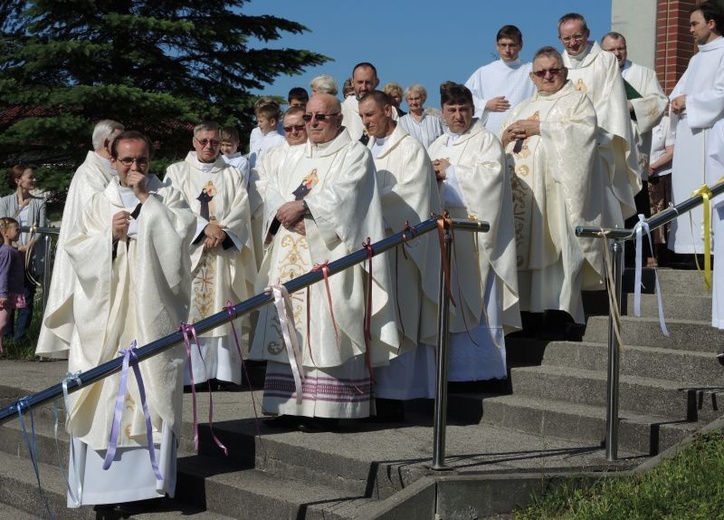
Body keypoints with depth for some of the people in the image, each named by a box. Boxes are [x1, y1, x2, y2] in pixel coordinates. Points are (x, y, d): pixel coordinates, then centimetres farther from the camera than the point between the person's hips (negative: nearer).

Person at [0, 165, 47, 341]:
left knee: (27, 298, 0)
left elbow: (42, 228, 0)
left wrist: (29, 247, -15)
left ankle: (19, 338, 4)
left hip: (31, 258, 1)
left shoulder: (39, 203, 7)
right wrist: (16, 248, -14)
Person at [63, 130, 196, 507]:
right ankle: (105, 479, 0)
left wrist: (146, 198, -8)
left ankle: (152, 473, -2)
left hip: (153, 310, -1)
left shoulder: (167, 198, 9)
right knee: (105, 389, -4)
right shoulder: (98, 204, 14)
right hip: (107, 311, 2)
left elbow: (180, 234, -9)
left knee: (153, 387, -7)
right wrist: (109, 235, -9)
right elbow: (76, 251, 7)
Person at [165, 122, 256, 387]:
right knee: (189, 309, -7)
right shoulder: (177, 171, 9)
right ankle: (190, 372, -6)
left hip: (224, 253, 2)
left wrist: (222, 230, -15)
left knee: (222, 311, -3)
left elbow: (241, 209, 3)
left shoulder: (231, 174, 16)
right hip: (189, 253, -2)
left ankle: (222, 370, -1)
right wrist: (205, 227, -16)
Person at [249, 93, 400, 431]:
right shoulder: (295, 156, 22)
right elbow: (273, 191, 11)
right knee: (290, 328, 2)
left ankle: (324, 408, -9)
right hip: (291, 258, 6)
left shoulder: (354, 154, 3)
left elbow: (342, 193, -13)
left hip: (330, 255, -6)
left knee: (324, 329, -10)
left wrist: (302, 206, -17)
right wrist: (285, 212, -10)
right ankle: (290, 405, 5)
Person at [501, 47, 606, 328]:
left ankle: (558, 310, -16)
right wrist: (507, 137, 0)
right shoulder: (523, 107, 29)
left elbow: (583, 130, -8)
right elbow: (497, 145, 23)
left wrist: (539, 128, -9)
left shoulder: (577, 100, 13)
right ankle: (526, 308, -6)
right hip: (521, 189, 5)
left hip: (557, 187, -5)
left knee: (556, 242, -14)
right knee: (523, 243, -5)